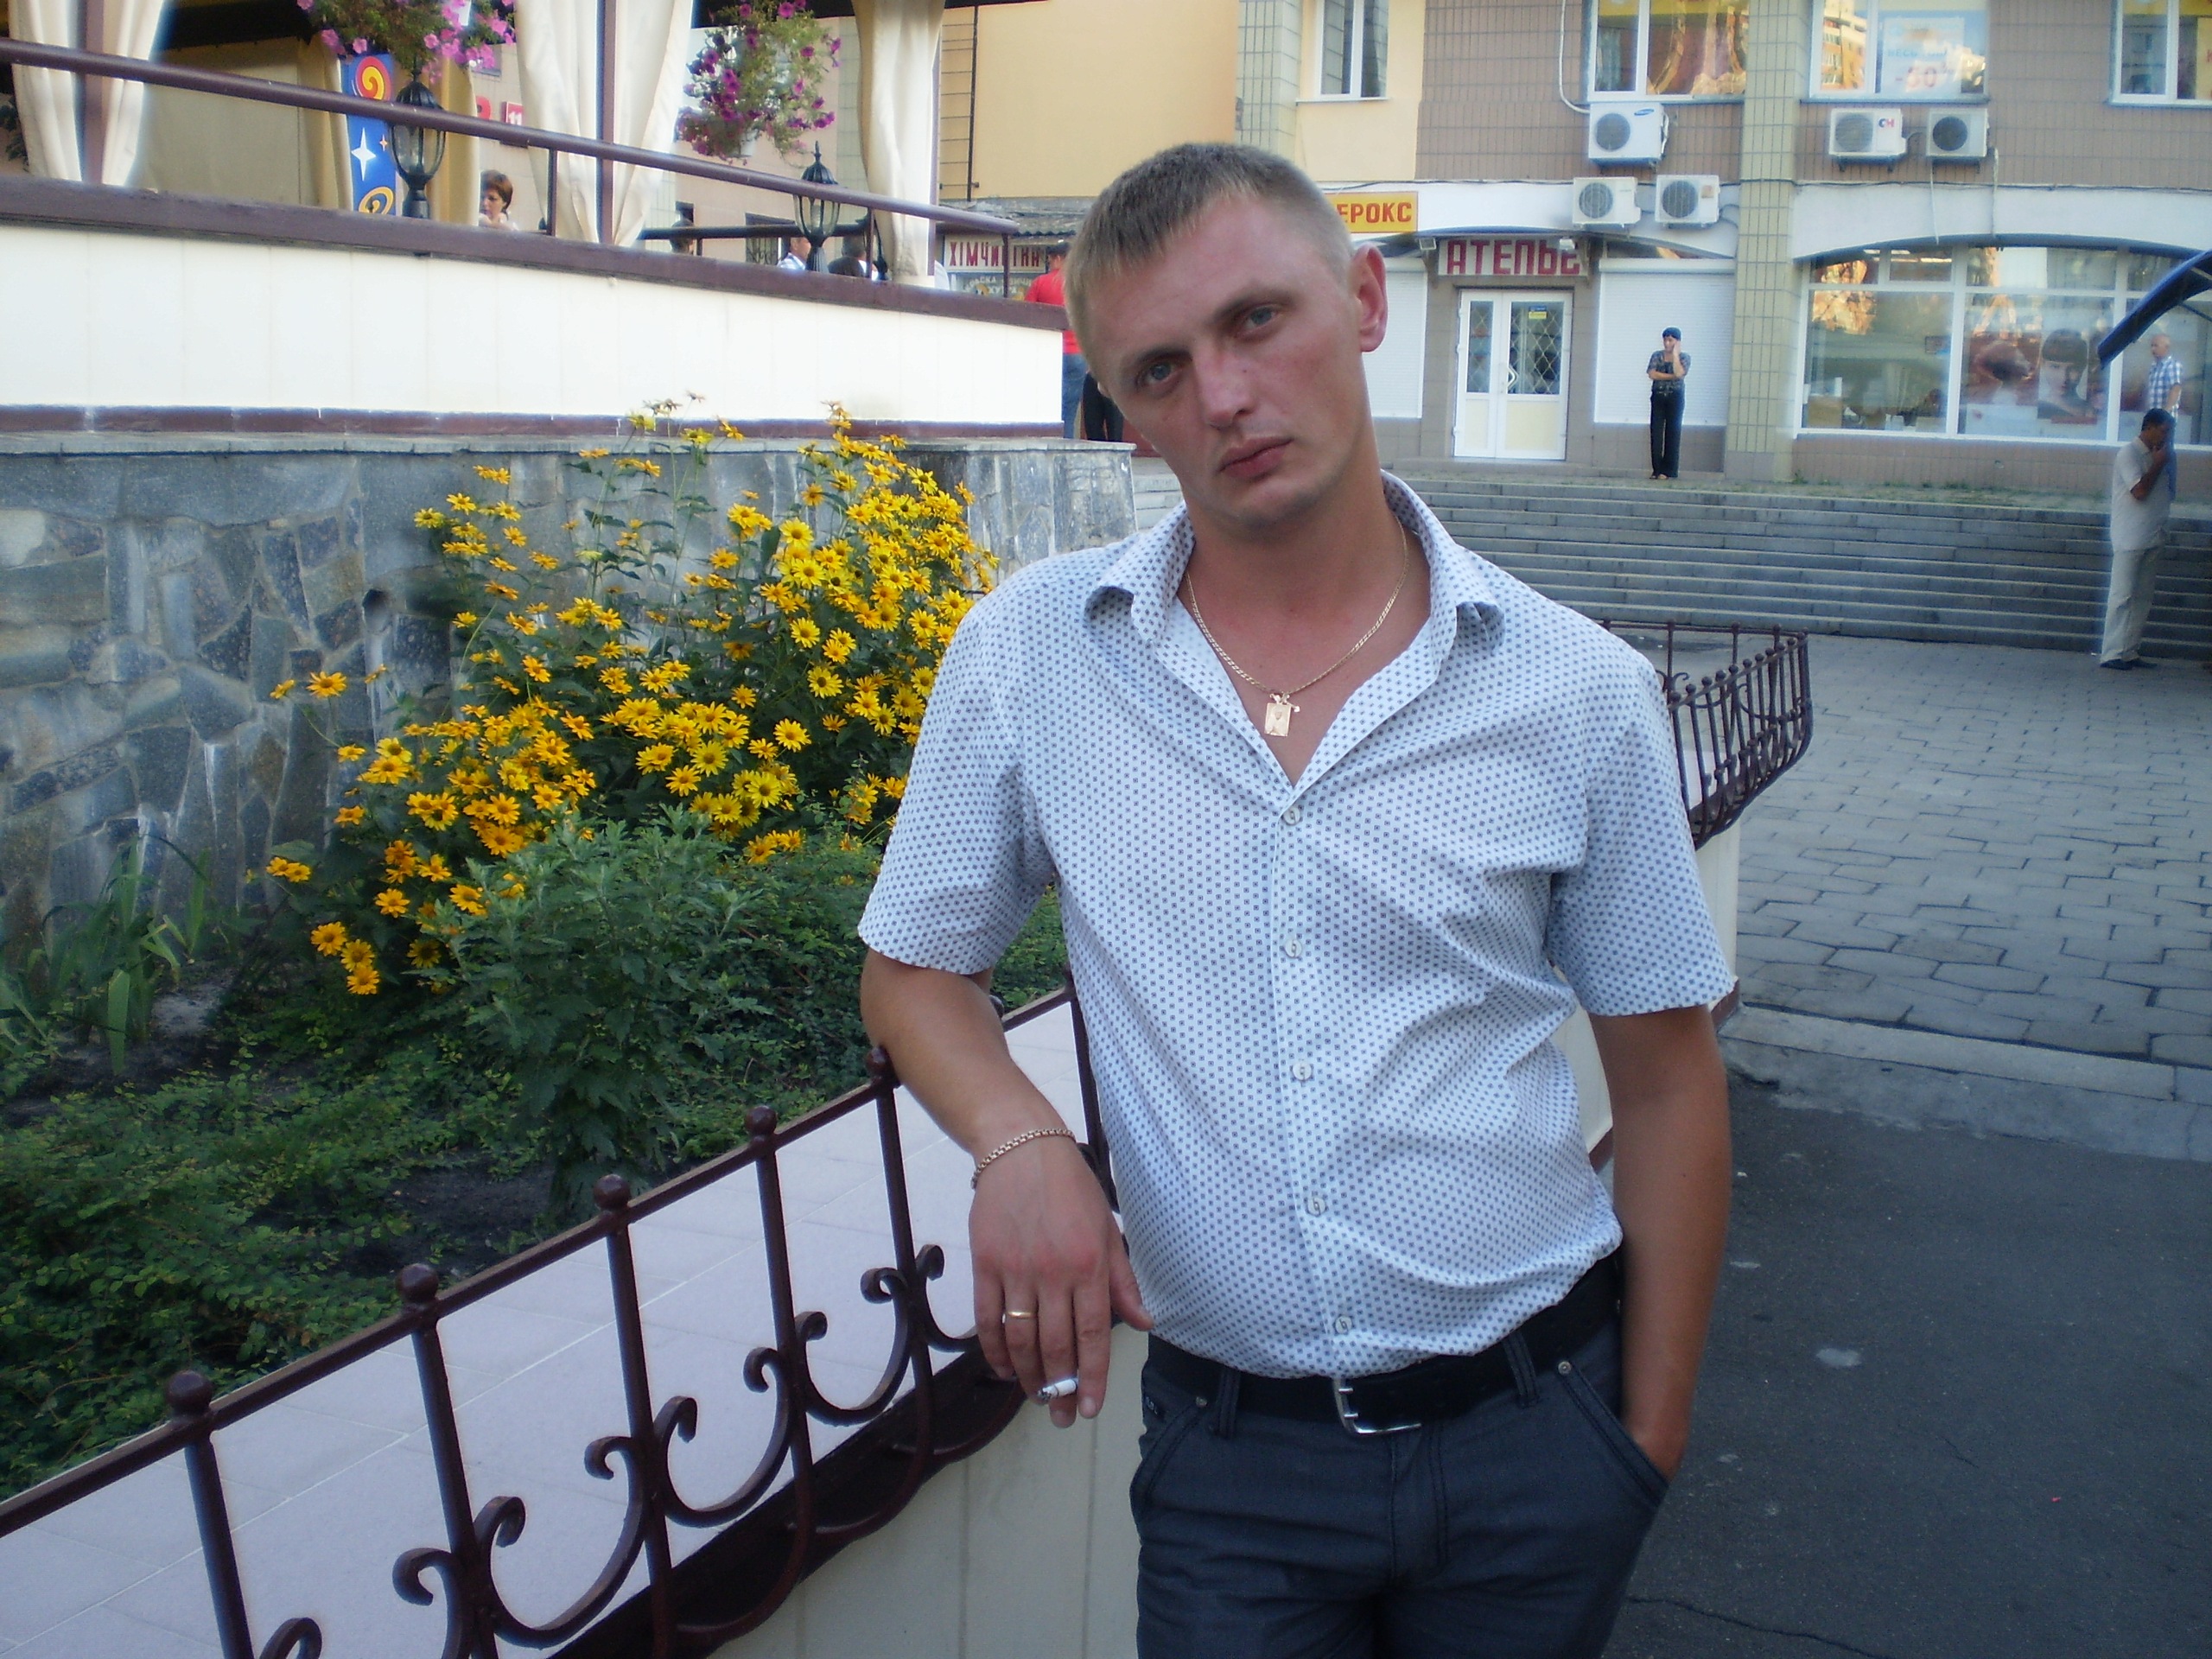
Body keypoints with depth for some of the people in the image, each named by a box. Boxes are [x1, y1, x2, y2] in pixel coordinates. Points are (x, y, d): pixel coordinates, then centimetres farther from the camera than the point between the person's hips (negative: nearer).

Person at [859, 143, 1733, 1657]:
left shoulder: (1581, 691, -6)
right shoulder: (1025, 654, -6)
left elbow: (1667, 1079, 2)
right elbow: (916, 971, 6)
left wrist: (1650, 1441, 3)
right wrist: (1021, 1139, -14)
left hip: (1533, 1434, 1)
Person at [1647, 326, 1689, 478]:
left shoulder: (1684, 357, 3)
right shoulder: (1657, 356, 8)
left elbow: (1679, 373, -16)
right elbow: (1651, 374, -7)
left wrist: (1675, 354, -11)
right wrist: (1671, 376, -10)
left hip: (1675, 397, -2)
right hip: (1658, 397, 2)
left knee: (1673, 433, -2)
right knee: (1656, 433, -4)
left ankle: (1670, 471, -1)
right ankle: (1657, 470, -1)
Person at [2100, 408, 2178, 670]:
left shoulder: (2156, 456, 16)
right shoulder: (2129, 454, -7)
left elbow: (2169, 495, 19)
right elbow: (2140, 490, -18)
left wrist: (2168, 462, 11)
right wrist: (2159, 464, -8)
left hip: (2152, 538, 8)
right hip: (2130, 538, -8)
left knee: (2142, 598, 7)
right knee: (2122, 596, -9)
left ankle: (2129, 651, 10)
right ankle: (2111, 653, -9)